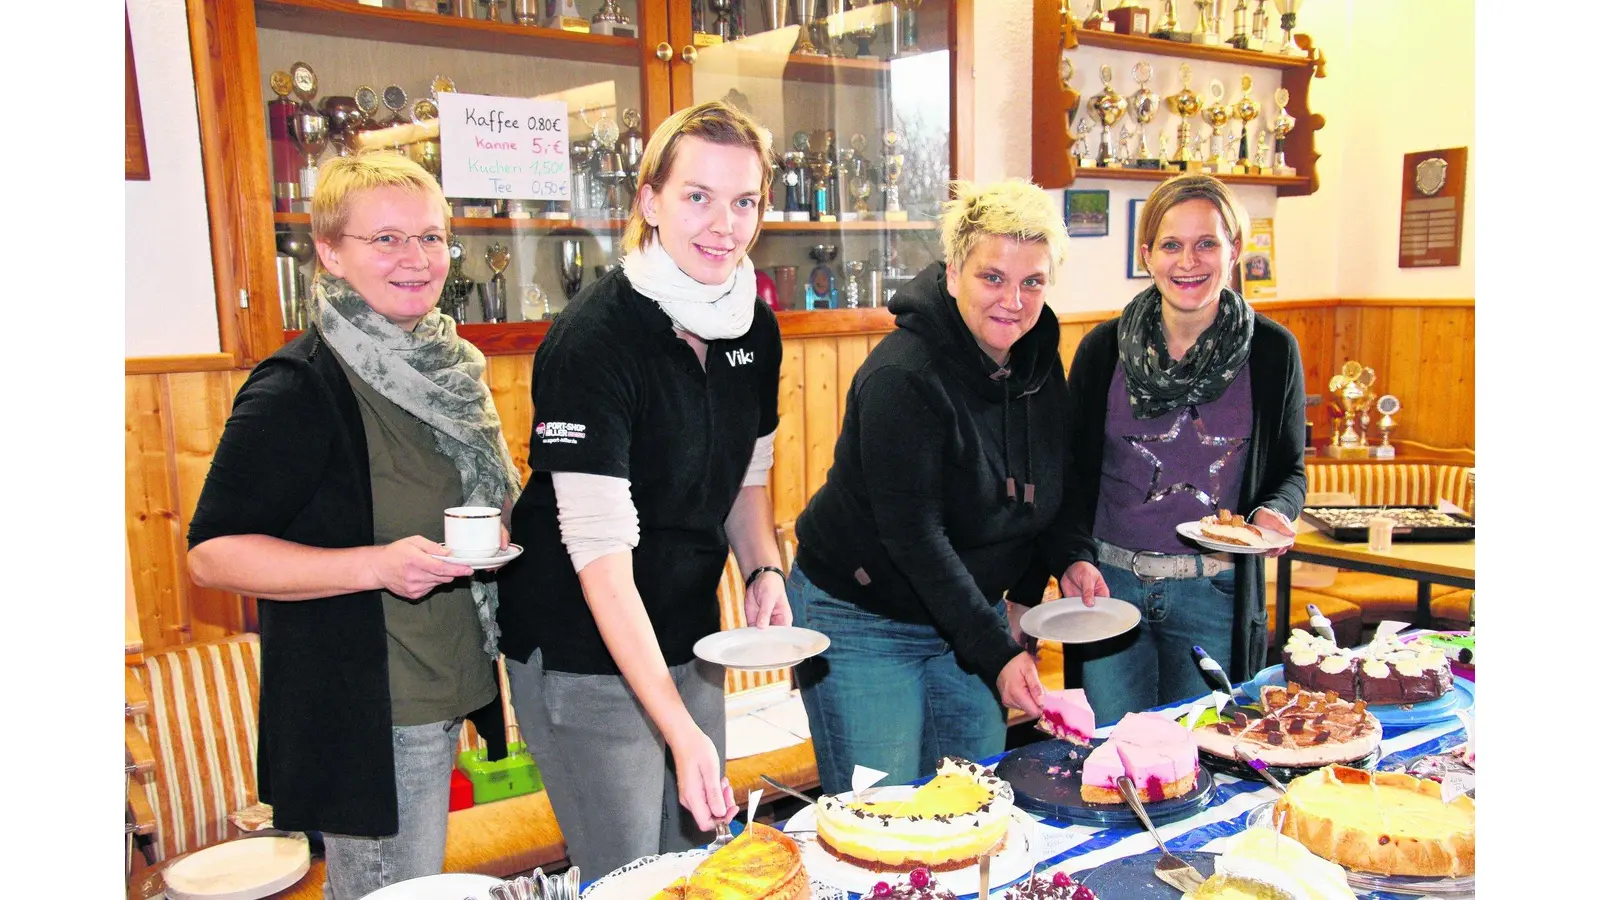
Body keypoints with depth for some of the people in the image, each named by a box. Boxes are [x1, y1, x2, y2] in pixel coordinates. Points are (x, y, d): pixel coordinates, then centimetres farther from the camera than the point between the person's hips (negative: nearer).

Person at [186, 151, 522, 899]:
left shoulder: (438, 364, 8)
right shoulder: (297, 389, -19)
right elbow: (211, 552, -20)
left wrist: (490, 538, 2)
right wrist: (377, 564, -31)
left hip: (440, 691, 9)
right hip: (360, 717, -8)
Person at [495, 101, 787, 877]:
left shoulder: (755, 328, -1)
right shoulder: (594, 338, -23)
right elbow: (600, 550, -28)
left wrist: (763, 571, -7)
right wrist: (680, 730, -33)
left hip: (689, 638, 7)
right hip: (586, 652, -6)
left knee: (696, 853, 18)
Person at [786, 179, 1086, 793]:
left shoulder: (1037, 358, 0)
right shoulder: (902, 375, -25)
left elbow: (1043, 488, 13)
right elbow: (913, 534, -25)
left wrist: (1069, 558, -6)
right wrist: (997, 651, -25)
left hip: (970, 608, 7)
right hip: (863, 621, -7)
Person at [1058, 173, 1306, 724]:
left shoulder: (1272, 352, -1)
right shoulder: (1103, 349, -2)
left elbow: (1289, 470, 10)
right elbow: (1072, 470, 4)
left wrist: (1274, 512, -12)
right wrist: (1076, 557, -11)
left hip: (1215, 594, 0)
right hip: (1109, 583, 0)